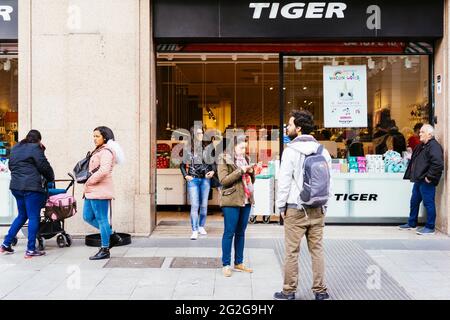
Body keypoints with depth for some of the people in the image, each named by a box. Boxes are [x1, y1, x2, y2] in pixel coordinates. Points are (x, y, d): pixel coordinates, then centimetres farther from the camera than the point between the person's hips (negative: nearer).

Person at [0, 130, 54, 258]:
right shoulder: (35, 148, -7)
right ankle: (30, 250, -2)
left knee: (22, 216, 20)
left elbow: (11, 166, 24)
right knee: (34, 217, -2)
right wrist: (51, 178, 9)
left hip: (16, 186, 8)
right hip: (31, 187, -8)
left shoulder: (15, 148, 18)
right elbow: (44, 166, -7)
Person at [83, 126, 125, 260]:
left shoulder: (106, 152, -12)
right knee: (88, 217, 13)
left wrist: (89, 182, -16)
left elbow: (104, 170, -25)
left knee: (101, 219, -4)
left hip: (100, 191, -11)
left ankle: (105, 250, 5)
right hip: (92, 191, 11)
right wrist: (87, 187, 12)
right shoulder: (98, 151, 21)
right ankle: (112, 236, 21)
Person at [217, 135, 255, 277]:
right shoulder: (224, 159, -3)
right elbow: (223, 180, -14)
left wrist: (250, 172, 0)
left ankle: (239, 263, 19)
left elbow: (251, 181, 21)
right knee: (229, 232, -3)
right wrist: (241, 171, -17)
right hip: (231, 201, -6)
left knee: (241, 233, 11)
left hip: (246, 200, 7)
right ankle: (226, 265, 4)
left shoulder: (245, 159, 16)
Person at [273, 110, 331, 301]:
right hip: (317, 210, 5)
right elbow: (328, 180, 7)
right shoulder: (323, 151, 6)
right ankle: (320, 291, 17)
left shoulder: (291, 150, -10)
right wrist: (323, 203, 14)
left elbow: (284, 181, -11)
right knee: (317, 250, 11)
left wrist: (281, 206, -2)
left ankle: (289, 292, 13)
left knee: (292, 251, 4)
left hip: (295, 209, -5)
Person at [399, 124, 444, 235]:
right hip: (418, 180, 10)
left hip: (426, 182, -10)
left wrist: (429, 177, -23)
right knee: (414, 202, 18)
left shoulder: (434, 146, -16)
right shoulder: (421, 146, 16)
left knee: (428, 203, -1)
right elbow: (415, 162, 29)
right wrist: (412, 175, 19)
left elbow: (438, 164, -27)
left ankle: (430, 228, 8)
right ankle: (411, 223, 31)